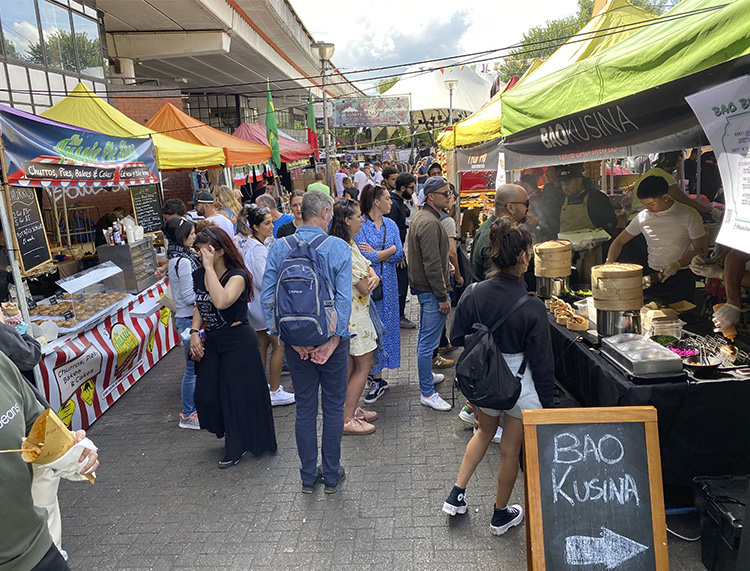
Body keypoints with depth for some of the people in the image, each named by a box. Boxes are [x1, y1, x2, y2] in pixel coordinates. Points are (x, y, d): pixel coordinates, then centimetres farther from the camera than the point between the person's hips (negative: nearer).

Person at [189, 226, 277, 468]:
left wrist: (210, 267, -29)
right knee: (205, 396, 7)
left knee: (236, 395, 2)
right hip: (211, 342, 7)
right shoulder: (198, 276, 5)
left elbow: (221, 301, -37)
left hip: (238, 342, -7)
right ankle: (231, 435, 34)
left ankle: (236, 447, 23)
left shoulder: (237, 276, -17)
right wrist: (195, 332, 5)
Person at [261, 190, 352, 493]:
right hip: (330, 337, -2)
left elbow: (267, 298, -7)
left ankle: (308, 476, 26)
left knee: (305, 408, 14)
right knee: (333, 406, 13)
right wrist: (333, 340, -14)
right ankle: (332, 474, 25)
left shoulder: (279, 248, -3)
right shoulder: (338, 247, -11)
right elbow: (344, 298, -18)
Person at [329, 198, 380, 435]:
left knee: (352, 364, 17)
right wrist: (372, 279, 2)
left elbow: (368, 267, 12)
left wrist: (373, 277, -11)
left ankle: (352, 409, 29)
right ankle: (347, 420, 6)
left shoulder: (350, 243, 11)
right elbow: (364, 288, -21)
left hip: (356, 311, 10)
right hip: (353, 315, -10)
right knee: (364, 364, -2)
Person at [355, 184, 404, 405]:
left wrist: (374, 253, -11)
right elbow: (363, 258, -15)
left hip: (387, 284, 5)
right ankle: (377, 378, 8)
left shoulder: (391, 225, 10)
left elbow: (399, 254, 0)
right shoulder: (359, 225, -7)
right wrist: (388, 252, -9)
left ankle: (376, 375, 18)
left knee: (385, 327, 7)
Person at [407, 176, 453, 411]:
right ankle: (427, 393, 3)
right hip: (431, 289, -11)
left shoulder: (422, 217, 12)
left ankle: (426, 374, 41)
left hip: (422, 286, 11)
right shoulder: (429, 223, -22)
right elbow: (432, 264, -25)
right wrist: (442, 296, -21)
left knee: (425, 336, 23)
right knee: (429, 341, -4)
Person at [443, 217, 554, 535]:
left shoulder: (474, 294, -12)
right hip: (519, 386, -4)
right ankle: (501, 515, 37)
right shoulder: (532, 308, -23)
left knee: (485, 432, 31)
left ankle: (456, 495, 34)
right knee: (510, 450, 16)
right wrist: (547, 402, -4)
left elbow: (457, 338, -1)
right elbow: (541, 362, -15)